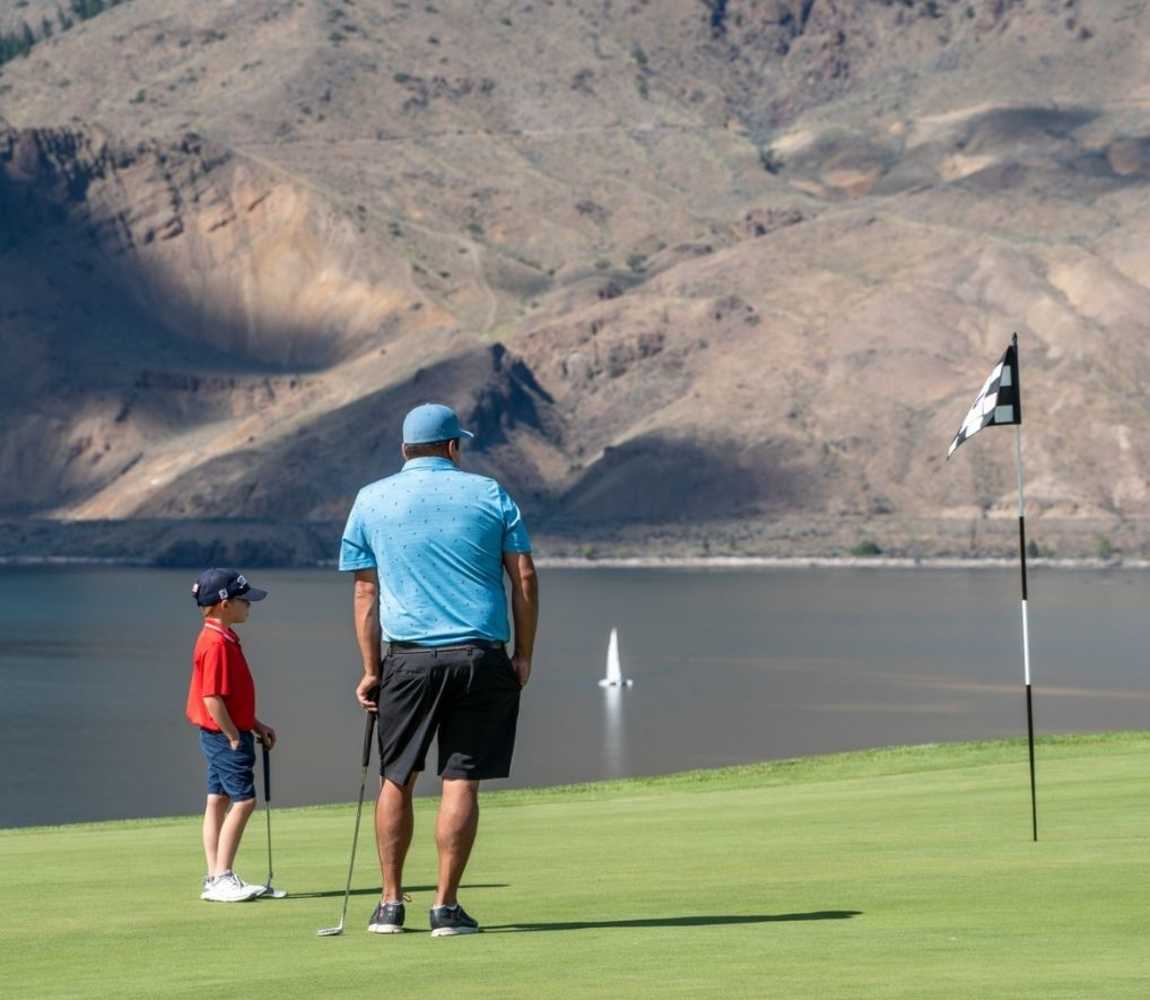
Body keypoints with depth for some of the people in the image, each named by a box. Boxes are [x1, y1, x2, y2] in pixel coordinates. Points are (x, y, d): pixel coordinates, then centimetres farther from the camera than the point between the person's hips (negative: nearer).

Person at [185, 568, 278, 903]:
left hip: (222, 734, 10)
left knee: (219, 800, 11)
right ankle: (221, 878, -8)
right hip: (224, 735, -10)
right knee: (244, 799, -10)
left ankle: (215, 879, 15)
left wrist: (256, 726, 18)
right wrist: (235, 737, -19)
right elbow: (212, 698, -24)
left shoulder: (224, 638, 13)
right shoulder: (217, 643, -20)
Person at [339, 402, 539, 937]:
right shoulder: (489, 493, 5)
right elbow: (525, 578, 1)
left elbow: (366, 593, 5)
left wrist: (371, 670, 8)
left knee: (395, 779, 12)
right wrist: (524, 654, 7)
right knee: (461, 780, 1)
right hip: (481, 657, 0)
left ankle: (390, 902, 12)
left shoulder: (371, 500, 6)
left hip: (407, 658, 1)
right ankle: (446, 905, -1)